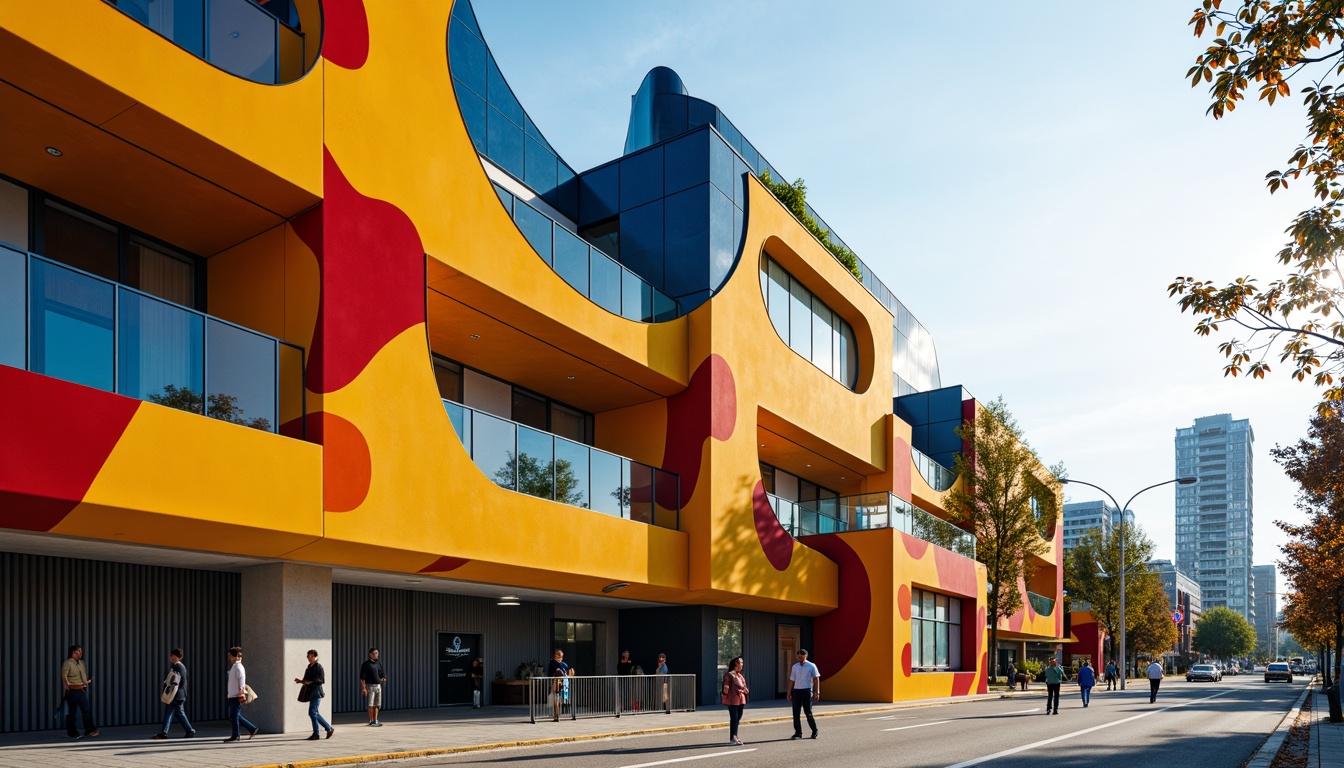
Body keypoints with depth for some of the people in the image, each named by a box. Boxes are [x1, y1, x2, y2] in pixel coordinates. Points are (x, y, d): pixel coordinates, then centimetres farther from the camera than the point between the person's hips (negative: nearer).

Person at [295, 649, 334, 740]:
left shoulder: (318, 667, -10)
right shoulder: (309, 667, 16)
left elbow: (321, 680, -16)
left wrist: (310, 682, -23)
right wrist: (301, 681, 5)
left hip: (316, 691, -9)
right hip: (311, 692, 9)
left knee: (312, 712, -9)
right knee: (315, 713, 11)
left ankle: (316, 734, -2)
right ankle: (329, 728, 19)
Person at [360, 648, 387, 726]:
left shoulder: (379, 663, 12)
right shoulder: (366, 664, -6)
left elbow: (382, 674, 20)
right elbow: (362, 677, -9)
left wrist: (384, 678, -2)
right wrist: (363, 688, -16)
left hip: (378, 685, 6)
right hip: (370, 686, -6)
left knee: (377, 704, 6)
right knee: (370, 704, -4)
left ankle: (375, 720, 10)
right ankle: (371, 721, 2)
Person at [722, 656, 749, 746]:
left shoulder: (739, 675, 16)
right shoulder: (729, 674, -10)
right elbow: (726, 686, -13)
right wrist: (725, 696, -16)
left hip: (741, 699, 9)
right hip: (733, 700, -9)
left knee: (738, 718, 13)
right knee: (734, 718, -6)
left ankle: (734, 737, 22)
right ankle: (732, 738, -1)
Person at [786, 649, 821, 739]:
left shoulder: (811, 666, 2)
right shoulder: (794, 667, 12)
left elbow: (816, 679, 2)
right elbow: (792, 680, 15)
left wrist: (817, 692, -6)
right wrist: (789, 693, 11)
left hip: (807, 691, -4)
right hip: (796, 691, 4)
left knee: (808, 712, -4)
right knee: (796, 713, 1)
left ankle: (814, 731, 15)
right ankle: (798, 733, 11)